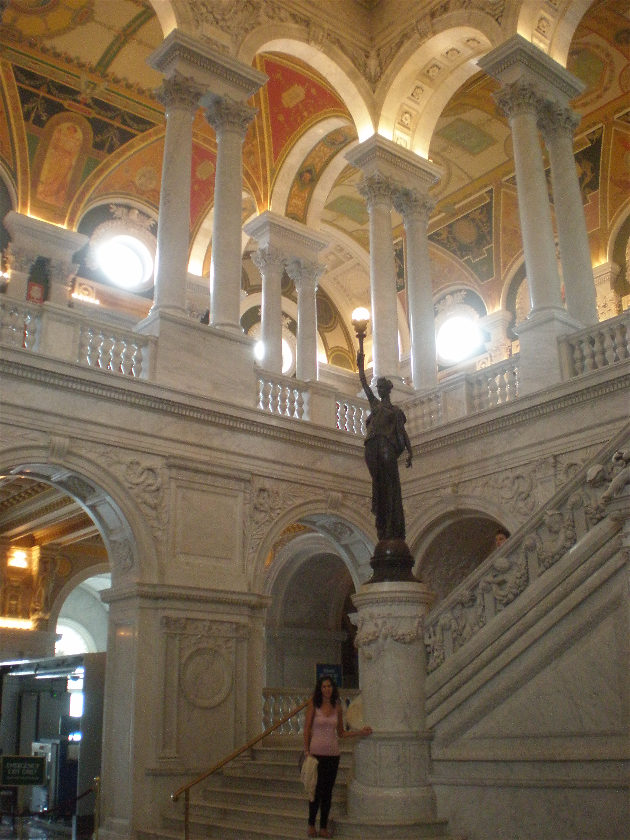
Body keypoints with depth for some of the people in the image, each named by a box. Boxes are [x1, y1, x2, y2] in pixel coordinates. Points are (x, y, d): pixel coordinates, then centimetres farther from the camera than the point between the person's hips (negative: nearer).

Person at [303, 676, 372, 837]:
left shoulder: (337, 707, 7)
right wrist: (307, 750, -8)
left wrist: (360, 732, 4)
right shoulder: (314, 705, -3)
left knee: (327, 791, 7)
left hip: (332, 753, 3)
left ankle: (323, 827, 17)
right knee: (317, 790, -1)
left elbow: (341, 733, 13)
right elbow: (307, 729, -2)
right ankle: (311, 825, 18)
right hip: (317, 752, -3)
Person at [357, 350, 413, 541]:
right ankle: (382, 529, -6)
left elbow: (402, 431, 6)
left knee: (390, 486, -10)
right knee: (378, 485, -3)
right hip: (372, 446, 3)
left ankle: (394, 530, -14)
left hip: (387, 447, -3)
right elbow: (364, 383, 23)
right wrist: (360, 365, 22)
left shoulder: (396, 410, 14)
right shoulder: (374, 403, 25)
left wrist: (410, 451, -5)